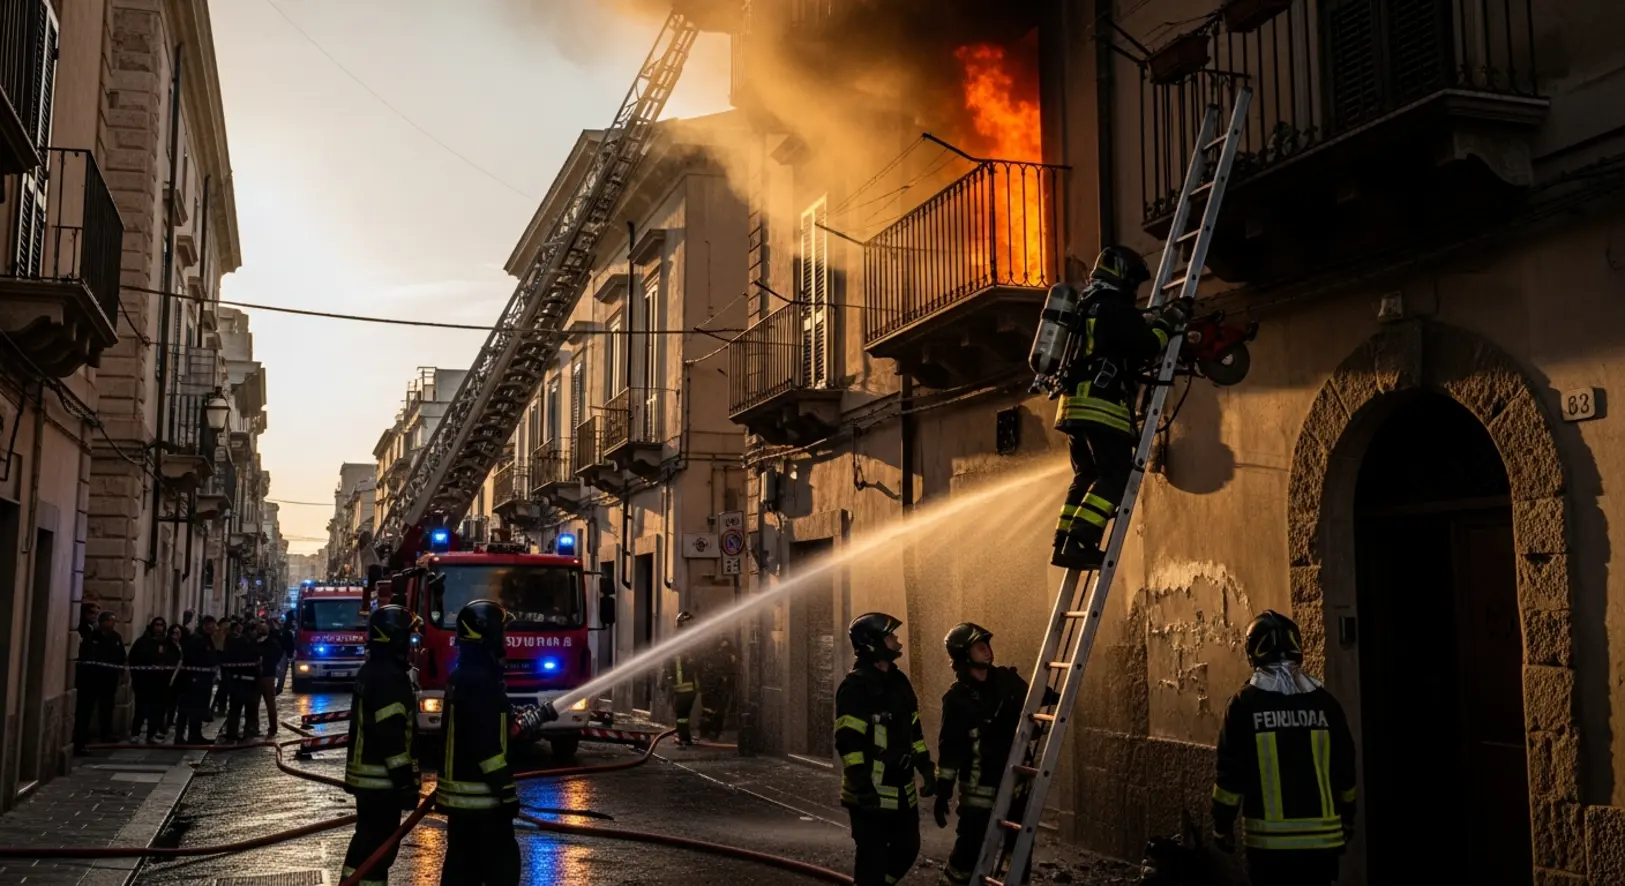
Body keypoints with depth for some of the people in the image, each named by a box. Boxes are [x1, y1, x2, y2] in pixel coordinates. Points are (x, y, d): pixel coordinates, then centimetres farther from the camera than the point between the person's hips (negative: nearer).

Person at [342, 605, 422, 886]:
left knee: (366, 840, 18)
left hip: (365, 772, 10)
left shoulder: (370, 671, 14)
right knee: (379, 846, -6)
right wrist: (406, 780, -20)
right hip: (382, 778, -10)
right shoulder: (390, 676, -19)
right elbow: (392, 734, -23)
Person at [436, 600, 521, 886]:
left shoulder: (462, 675, 13)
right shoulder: (480, 679, -19)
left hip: (459, 793, 10)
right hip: (480, 796, -10)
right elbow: (488, 744, -23)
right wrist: (507, 792, -20)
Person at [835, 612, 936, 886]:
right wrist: (862, 785, -25)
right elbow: (847, 741, -21)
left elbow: (914, 731, 19)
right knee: (873, 856, -1)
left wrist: (927, 770, 15)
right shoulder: (856, 685, -16)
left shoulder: (898, 681, 11)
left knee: (907, 848, 16)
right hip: (872, 791, -8)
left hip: (902, 788, 8)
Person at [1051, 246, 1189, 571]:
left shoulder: (1086, 308, 23)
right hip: (1101, 407, -10)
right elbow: (1148, 345, -14)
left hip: (1074, 405, 10)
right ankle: (1080, 542, -19)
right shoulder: (1115, 309, -7)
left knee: (1086, 477, 14)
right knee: (1115, 476, -9)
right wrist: (1168, 321, 2)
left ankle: (1064, 544, 10)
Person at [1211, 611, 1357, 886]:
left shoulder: (1245, 704, -8)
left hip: (1268, 838, -3)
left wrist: (1222, 825, 4)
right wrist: (1347, 820, 21)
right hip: (1321, 835, 3)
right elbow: (1345, 768, 9)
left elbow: (1230, 772, -7)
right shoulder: (1324, 702, 2)